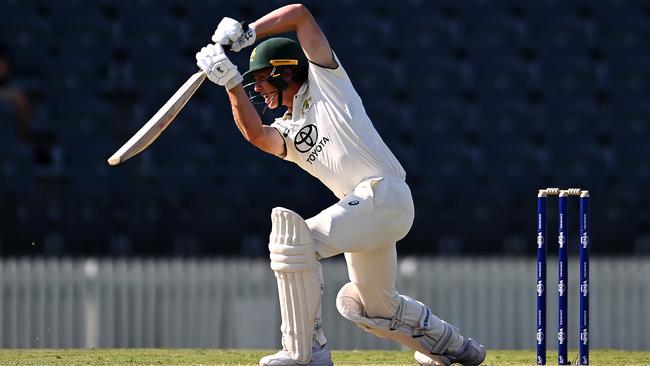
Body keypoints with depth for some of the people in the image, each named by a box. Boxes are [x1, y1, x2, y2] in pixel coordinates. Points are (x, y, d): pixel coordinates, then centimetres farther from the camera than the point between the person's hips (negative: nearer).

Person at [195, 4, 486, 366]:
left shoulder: (325, 79, 7)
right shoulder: (286, 133, 22)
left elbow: (300, 13, 0)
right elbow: (256, 134, -3)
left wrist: (245, 33, -3)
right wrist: (232, 84, -9)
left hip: (384, 195, -9)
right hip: (364, 208, 9)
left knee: (295, 238, -20)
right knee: (365, 305, 21)